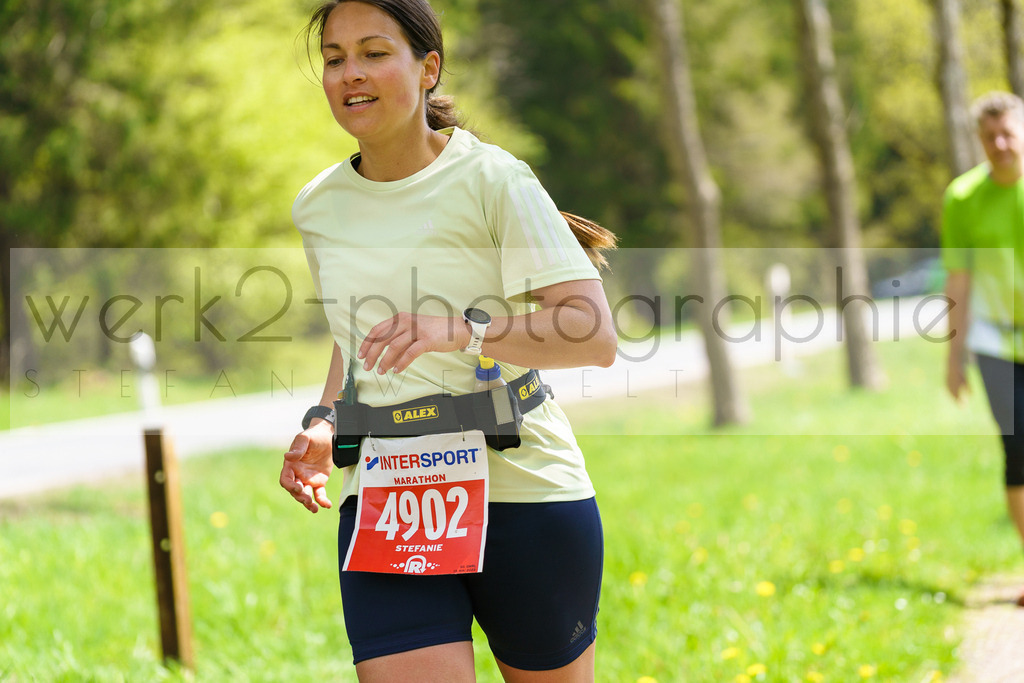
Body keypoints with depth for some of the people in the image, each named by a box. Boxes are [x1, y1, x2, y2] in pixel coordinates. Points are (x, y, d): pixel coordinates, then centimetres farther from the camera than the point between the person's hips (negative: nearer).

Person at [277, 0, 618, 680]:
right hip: (384, 503, 3)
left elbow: (596, 337, -17)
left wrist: (463, 331, -32)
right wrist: (325, 423, 8)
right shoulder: (318, 207, 9)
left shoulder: (491, 179, -8)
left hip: (522, 489, -3)